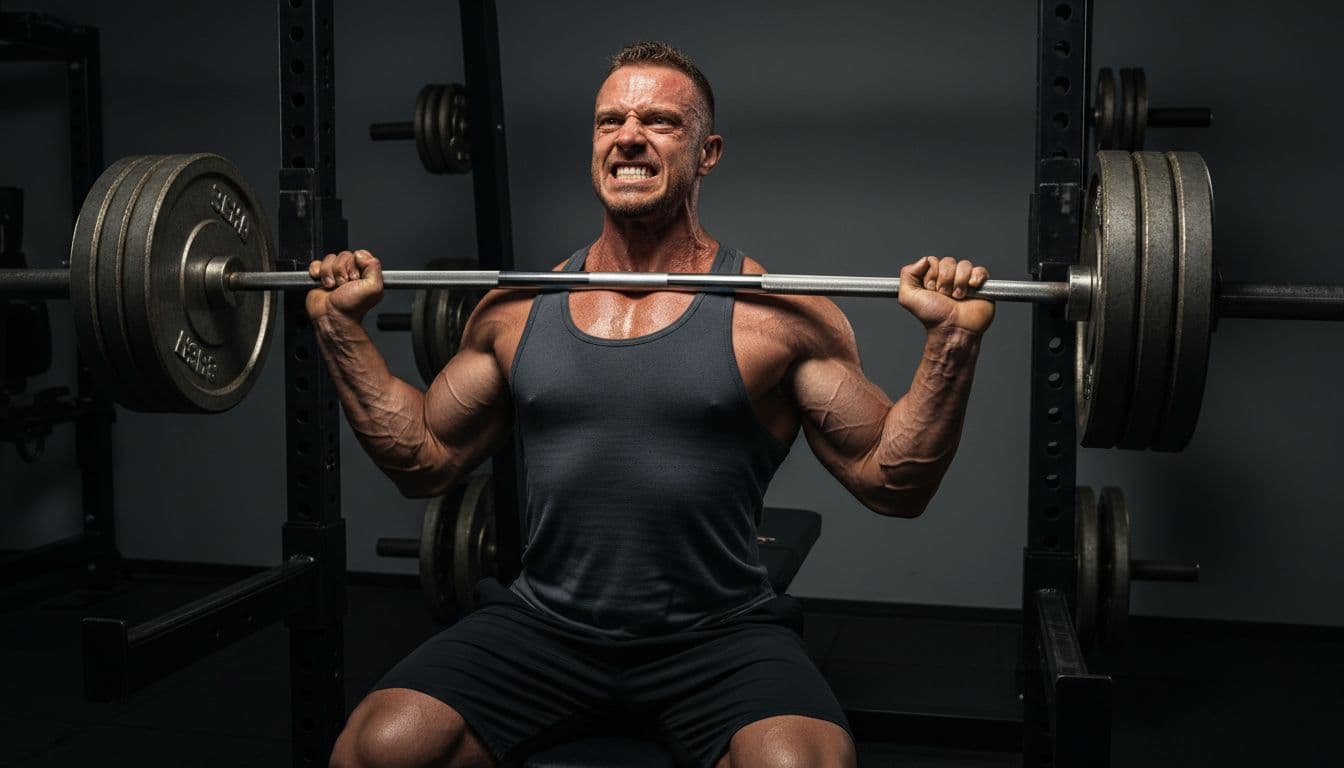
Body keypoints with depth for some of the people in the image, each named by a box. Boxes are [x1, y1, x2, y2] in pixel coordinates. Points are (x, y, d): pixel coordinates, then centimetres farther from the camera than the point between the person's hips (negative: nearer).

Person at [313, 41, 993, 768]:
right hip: (542, 627, 2)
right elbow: (425, 461, 14)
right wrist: (342, 328, 8)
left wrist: (951, 340, -13)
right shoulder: (516, 310, 7)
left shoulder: (778, 316, -2)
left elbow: (893, 483, -1)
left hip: (718, 636, -2)